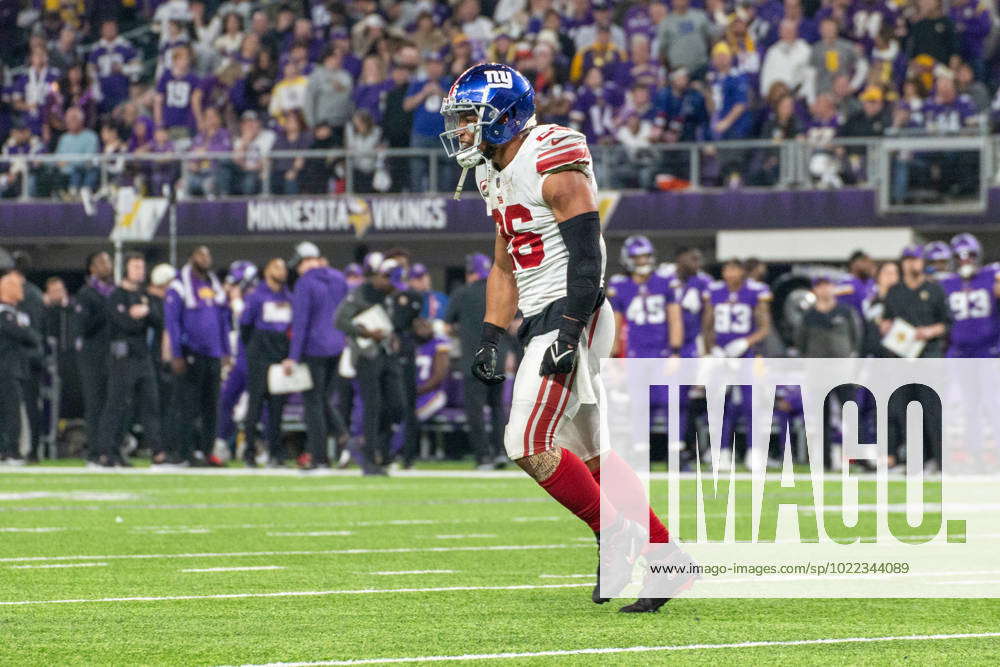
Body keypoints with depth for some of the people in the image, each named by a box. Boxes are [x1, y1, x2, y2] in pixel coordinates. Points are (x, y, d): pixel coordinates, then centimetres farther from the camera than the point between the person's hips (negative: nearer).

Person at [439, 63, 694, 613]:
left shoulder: (553, 166, -14)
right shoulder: (494, 175, 15)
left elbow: (586, 256, -19)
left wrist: (568, 333, -25)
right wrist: (489, 340, 16)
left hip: (570, 315, -10)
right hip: (543, 321, 10)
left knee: (529, 444, -16)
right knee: (587, 458, 11)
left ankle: (616, 537, -6)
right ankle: (667, 557, 14)